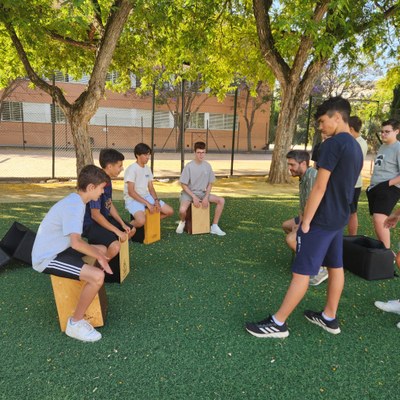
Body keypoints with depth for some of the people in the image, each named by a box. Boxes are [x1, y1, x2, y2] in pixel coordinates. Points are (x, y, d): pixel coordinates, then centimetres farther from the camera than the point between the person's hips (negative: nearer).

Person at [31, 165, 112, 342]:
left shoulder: (76, 201, 8)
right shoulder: (75, 205, -23)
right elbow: (76, 243, -31)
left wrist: (99, 254, 5)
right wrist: (98, 257, -17)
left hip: (57, 249, 10)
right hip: (48, 258, -10)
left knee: (102, 249, 16)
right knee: (97, 276, -24)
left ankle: (90, 295, 27)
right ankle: (75, 323, -4)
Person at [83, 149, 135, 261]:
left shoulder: (108, 180, 2)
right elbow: (95, 215, -28)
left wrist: (123, 224, 4)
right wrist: (117, 231, -24)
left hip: (104, 219, 10)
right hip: (90, 224, -10)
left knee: (131, 230, 20)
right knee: (115, 246, -30)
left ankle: (107, 254, 29)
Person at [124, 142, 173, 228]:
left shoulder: (147, 169, 8)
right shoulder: (131, 169, -15)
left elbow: (151, 188, 11)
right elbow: (131, 192, -19)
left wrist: (156, 200, -9)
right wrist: (148, 204, -23)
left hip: (146, 197, 8)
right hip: (133, 199, -7)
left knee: (169, 211, -1)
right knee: (141, 221, -35)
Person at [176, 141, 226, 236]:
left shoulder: (207, 166, -1)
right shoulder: (189, 166, -14)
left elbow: (210, 184, 5)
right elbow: (183, 185, -10)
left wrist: (206, 197, -10)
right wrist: (194, 197, -17)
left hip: (202, 193, 5)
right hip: (188, 193, -4)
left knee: (221, 200, -13)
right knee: (182, 210, -33)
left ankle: (214, 227, -3)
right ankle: (182, 222, 6)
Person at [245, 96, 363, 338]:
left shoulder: (333, 144, -17)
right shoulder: (356, 147, 12)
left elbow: (320, 187, -21)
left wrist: (306, 221, -16)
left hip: (322, 219, -10)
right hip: (340, 218, 10)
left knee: (301, 271, -5)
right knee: (335, 266, 15)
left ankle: (278, 324, 4)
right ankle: (330, 318, 29)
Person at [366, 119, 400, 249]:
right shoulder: (382, 147, 16)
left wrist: (387, 184, -19)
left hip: (389, 189, -8)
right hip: (375, 188, 8)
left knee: (379, 219, -22)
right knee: (377, 221, 10)